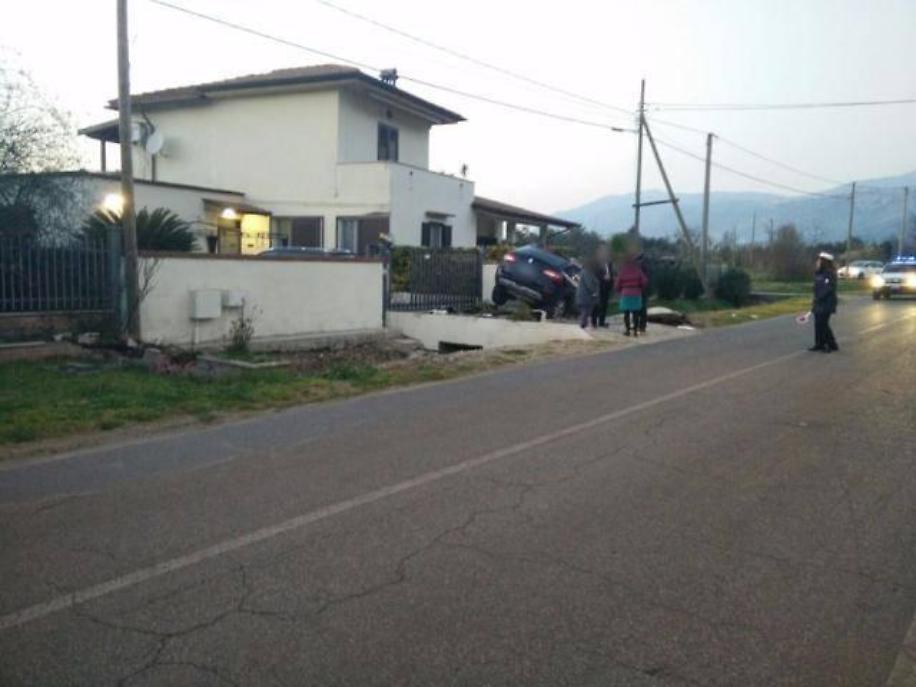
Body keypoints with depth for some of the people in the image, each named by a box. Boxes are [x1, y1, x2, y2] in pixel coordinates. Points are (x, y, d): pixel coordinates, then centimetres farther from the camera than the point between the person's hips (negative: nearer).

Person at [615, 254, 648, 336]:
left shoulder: (622, 272, -3)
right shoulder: (638, 271, -1)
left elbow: (617, 285, 0)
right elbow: (645, 281, -4)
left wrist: (621, 291, 19)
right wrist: (641, 289, 14)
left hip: (625, 295, -1)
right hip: (636, 295, 1)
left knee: (626, 313, 5)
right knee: (635, 313, 5)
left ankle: (628, 330, 4)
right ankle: (635, 330, 3)